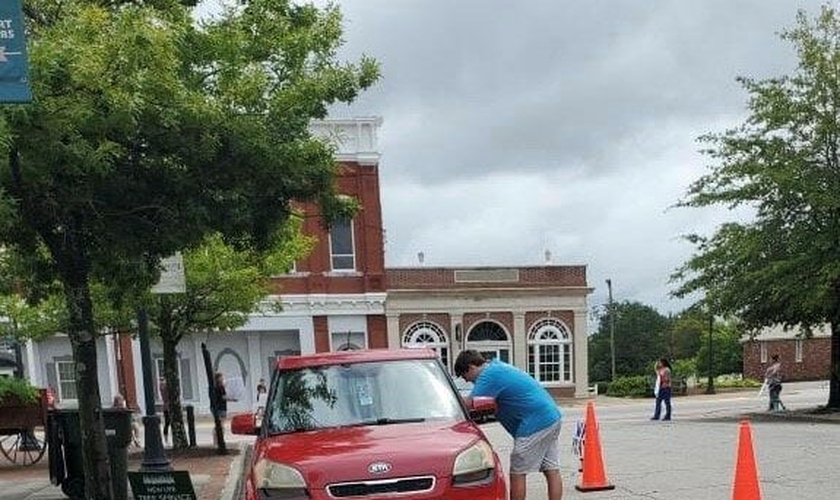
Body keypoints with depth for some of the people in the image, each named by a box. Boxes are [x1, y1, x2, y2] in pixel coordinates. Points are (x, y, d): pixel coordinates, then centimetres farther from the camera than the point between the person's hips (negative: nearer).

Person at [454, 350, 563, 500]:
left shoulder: (488, 375, -11)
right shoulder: (498, 367, 19)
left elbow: (469, 404, -19)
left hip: (535, 423, -10)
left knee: (517, 473, 0)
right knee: (552, 471, 8)